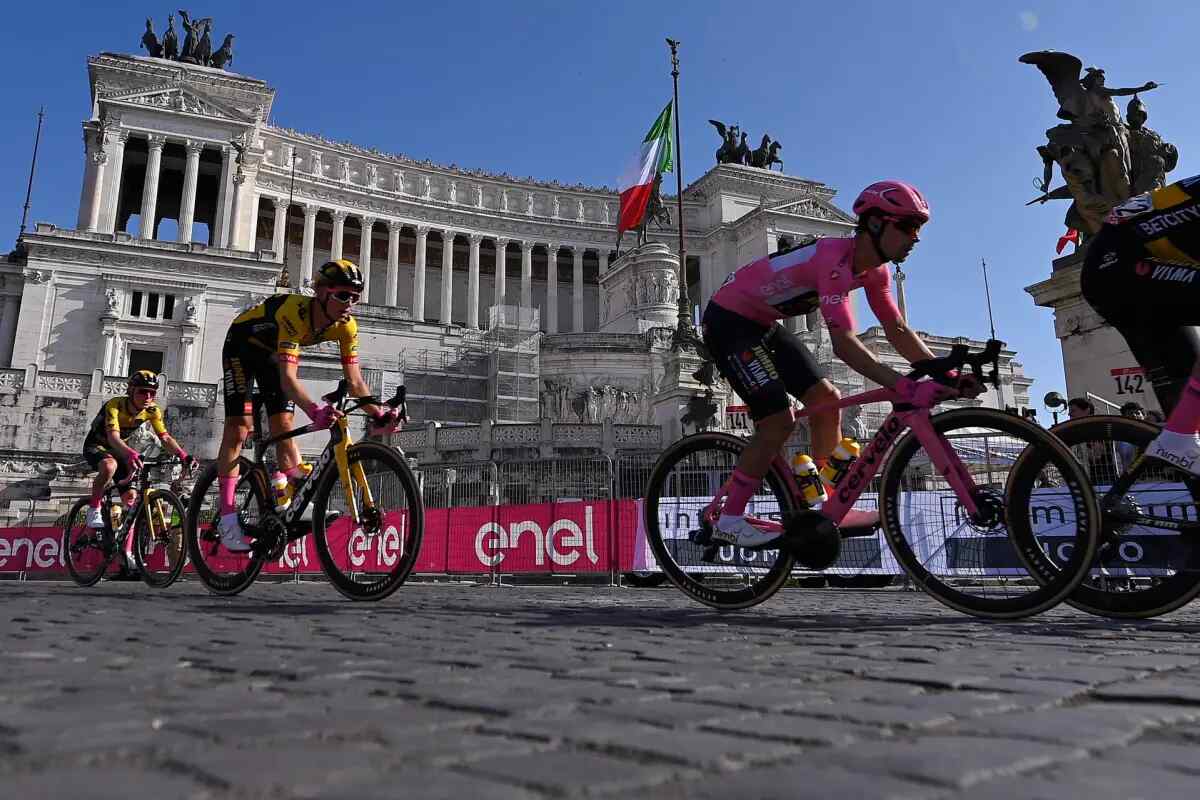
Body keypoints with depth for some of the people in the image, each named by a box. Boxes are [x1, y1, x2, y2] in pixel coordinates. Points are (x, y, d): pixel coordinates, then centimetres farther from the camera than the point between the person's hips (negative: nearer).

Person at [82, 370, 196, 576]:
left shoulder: (152, 411, -15)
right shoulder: (115, 405, -30)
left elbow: (165, 437, -21)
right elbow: (113, 437, -45)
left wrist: (183, 455, -39)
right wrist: (130, 454, -64)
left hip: (119, 449, 5)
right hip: (96, 445, -5)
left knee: (131, 497, -5)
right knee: (110, 465, -41)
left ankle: (127, 555, 0)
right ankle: (94, 508, -16)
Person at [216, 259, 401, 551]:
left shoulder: (345, 326, -23)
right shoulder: (294, 313, -41)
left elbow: (354, 380, -20)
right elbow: (288, 377, -49)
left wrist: (377, 413, -35)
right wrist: (314, 409, -65)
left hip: (271, 353, 6)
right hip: (242, 345, -6)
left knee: (283, 426, -2)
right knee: (238, 427, -12)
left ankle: (287, 501, 5)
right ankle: (227, 515, -11)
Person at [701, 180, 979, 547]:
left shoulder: (874, 269, 0)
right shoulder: (834, 259, -29)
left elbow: (897, 331, 3)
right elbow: (844, 343, -36)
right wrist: (906, 387, -43)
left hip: (763, 324, 10)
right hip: (729, 321, -9)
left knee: (826, 398, 3)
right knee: (779, 421, -15)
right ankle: (729, 520, -3)